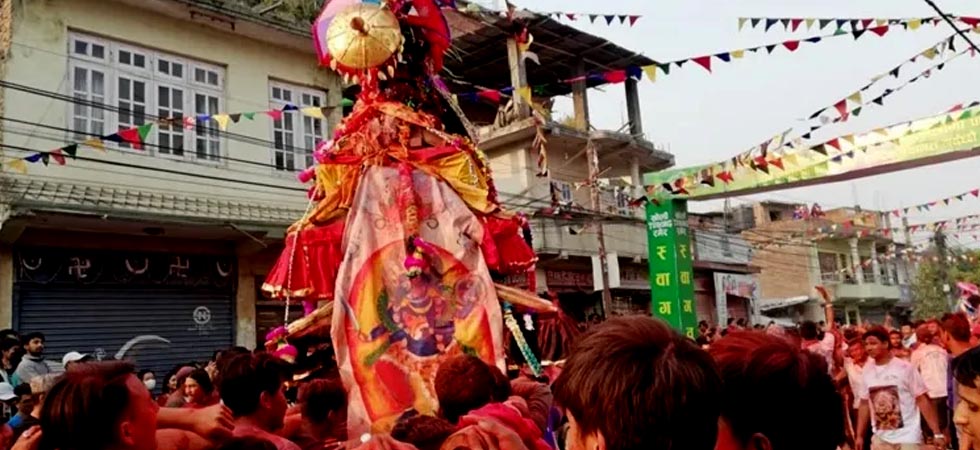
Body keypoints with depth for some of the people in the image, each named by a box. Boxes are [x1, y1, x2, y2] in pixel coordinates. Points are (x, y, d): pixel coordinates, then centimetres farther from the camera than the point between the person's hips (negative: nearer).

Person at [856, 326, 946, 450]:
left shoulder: (904, 368, -9)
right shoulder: (868, 371, 3)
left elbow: (923, 399, -9)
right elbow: (864, 404, 10)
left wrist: (937, 433, -14)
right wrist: (859, 435, 9)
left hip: (907, 437, -4)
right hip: (880, 439, 4)